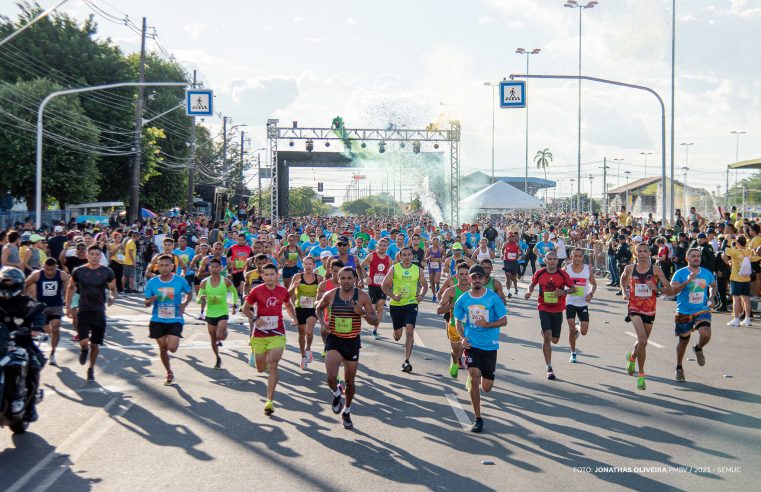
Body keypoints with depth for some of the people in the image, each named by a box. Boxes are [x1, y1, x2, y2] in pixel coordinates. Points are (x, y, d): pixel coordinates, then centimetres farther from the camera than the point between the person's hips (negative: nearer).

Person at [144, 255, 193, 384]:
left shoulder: (180, 281, -7)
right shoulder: (152, 282, -5)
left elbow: (190, 293, 11)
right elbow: (146, 303, 3)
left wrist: (184, 304, -6)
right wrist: (150, 301, -21)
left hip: (175, 320, -2)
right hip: (158, 321, 2)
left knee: (172, 348, -16)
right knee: (163, 348, 8)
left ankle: (174, 341, 21)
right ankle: (169, 374, 29)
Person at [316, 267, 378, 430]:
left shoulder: (362, 297, -7)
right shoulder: (330, 295, -5)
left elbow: (375, 321, -5)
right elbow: (318, 309, 16)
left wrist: (364, 313, -24)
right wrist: (322, 323, -1)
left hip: (352, 341, 1)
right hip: (334, 340, -1)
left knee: (350, 381, 11)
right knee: (331, 377, -20)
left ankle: (347, 412, 36)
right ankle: (336, 393, 17)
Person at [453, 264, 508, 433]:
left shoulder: (493, 298, -6)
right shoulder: (463, 300, 0)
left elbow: (503, 321, -1)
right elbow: (458, 321, 11)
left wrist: (487, 324, -19)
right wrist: (462, 338, -7)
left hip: (490, 345, 0)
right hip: (471, 344, 0)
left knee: (486, 387, 7)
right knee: (474, 378, -16)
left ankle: (471, 380, 46)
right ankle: (478, 418, -4)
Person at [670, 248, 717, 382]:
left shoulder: (707, 273, 4)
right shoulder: (680, 273, -6)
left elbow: (713, 285, 24)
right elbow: (673, 290, -16)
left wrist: (711, 298, 6)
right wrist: (687, 281, -26)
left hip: (702, 311, 2)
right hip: (684, 312, -1)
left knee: (706, 334, -24)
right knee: (683, 341, 10)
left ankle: (698, 349, 13)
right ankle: (679, 368, 31)